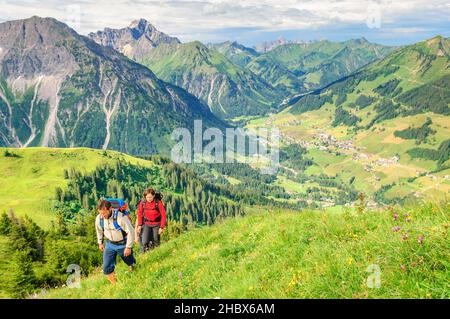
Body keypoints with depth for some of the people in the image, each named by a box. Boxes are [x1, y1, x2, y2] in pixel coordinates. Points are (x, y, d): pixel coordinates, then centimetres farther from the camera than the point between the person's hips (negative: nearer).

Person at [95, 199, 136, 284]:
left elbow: (130, 231, -22)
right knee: (107, 268, -3)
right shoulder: (99, 218, -14)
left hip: (122, 244, -4)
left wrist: (128, 247, -17)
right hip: (109, 244, 4)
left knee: (131, 263, 18)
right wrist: (100, 242, 16)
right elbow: (99, 230, 9)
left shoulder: (120, 217, -31)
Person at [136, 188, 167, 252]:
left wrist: (161, 227, -11)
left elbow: (163, 215, -12)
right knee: (144, 242, -11)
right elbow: (139, 214, 3)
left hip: (156, 225, -1)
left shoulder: (158, 203, -20)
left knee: (156, 243, 6)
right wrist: (139, 225, 1)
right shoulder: (142, 202, -13)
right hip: (146, 224, 1)